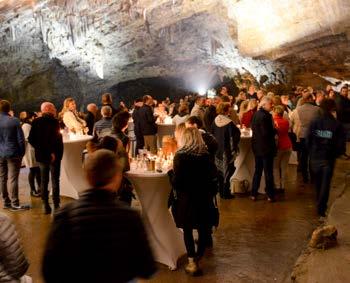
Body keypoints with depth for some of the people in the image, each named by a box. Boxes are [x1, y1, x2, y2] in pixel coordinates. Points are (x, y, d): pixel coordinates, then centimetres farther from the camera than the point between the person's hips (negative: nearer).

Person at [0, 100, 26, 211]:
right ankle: (14, 204, -1)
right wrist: (22, 153, -1)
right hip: (13, 154, -4)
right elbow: (21, 139, -10)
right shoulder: (14, 121, -10)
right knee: (13, 179, -2)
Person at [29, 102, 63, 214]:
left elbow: (31, 139, -1)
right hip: (53, 156, -5)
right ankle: (56, 206, 7)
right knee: (55, 181, 4)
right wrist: (53, 152, -9)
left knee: (44, 181, 12)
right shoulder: (53, 121, -13)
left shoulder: (36, 122, 2)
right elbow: (57, 139, -20)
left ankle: (45, 206, 14)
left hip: (41, 155, 5)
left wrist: (39, 148, 6)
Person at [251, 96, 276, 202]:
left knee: (257, 170, 15)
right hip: (266, 147, -8)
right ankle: (270, 195, 11)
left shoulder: (256, 114, 6)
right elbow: (267, 133, -24)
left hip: (257, 147, 8)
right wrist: (275, 130, -5)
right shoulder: (265, 115, -20)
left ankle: (254, 194, 19)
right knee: (268, 172, 3)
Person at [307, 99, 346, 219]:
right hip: (328, 159, -2)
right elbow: (341, 146, -12)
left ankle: (320, 204, 37)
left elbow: (308, 141, -7)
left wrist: (312, 153, 8)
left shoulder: (314, 122, -7)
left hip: (315, 158, 3)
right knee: (325, 184, 8)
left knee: (318, 182, 21)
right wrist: (335, 154, 6)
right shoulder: (337, 125, -13)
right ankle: (321, 209, 7)